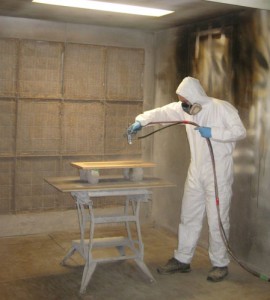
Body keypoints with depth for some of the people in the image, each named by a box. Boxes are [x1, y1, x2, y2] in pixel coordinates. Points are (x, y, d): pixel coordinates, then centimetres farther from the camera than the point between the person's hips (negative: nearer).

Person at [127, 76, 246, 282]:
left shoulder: (222, 108, -13)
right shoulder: (185, 108, 3)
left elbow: (240, 132, -15)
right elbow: (162, 112, 5)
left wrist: (212, 132, -21)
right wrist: (140, 121, -5)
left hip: (219, 174, -6)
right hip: (196, 173, 6)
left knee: (217, 220, 0)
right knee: (189, 217, 11)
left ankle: (220, 264, 15)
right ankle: (182, 260, 22)